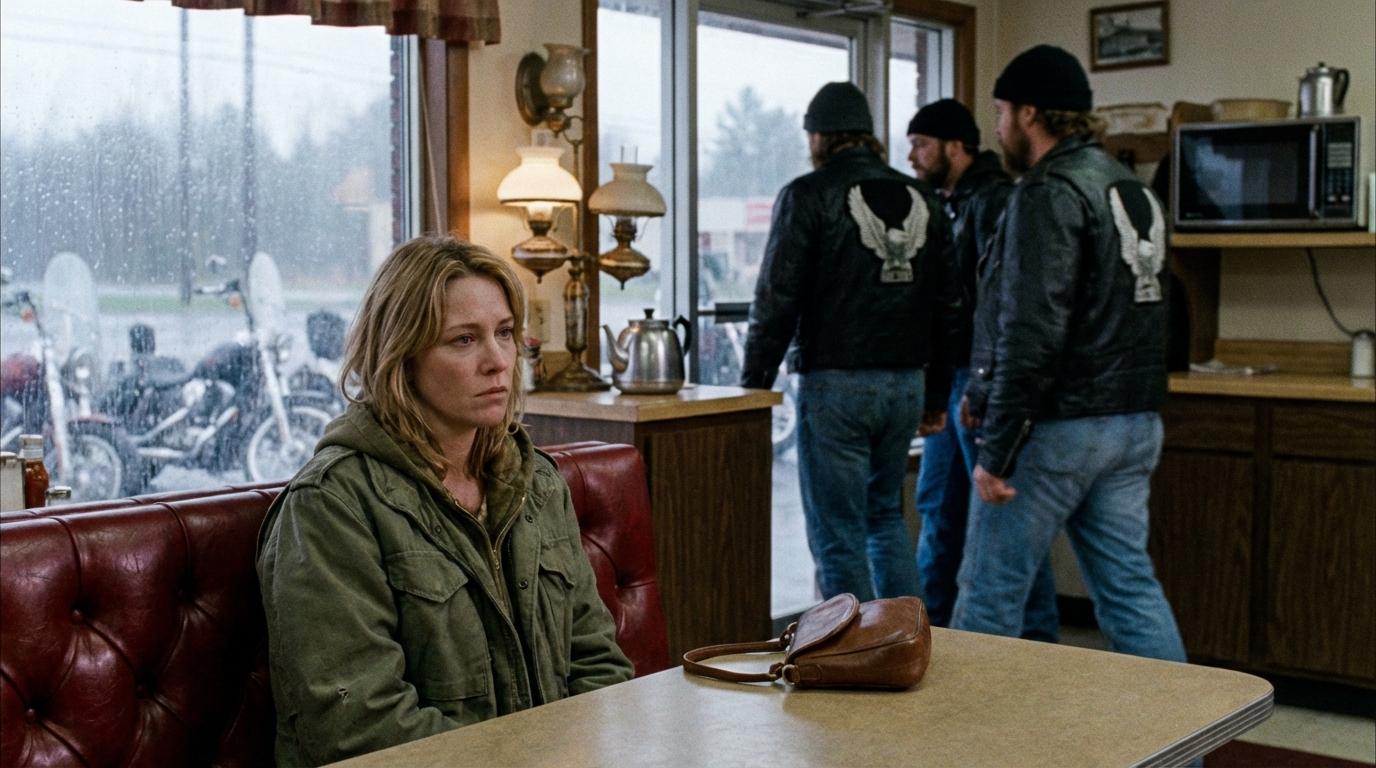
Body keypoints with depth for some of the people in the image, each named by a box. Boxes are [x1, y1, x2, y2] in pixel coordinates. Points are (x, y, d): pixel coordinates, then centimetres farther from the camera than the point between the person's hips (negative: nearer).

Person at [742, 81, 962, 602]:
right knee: (886, 516, 21)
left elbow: (777, 299, -9)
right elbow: (948, 303, 14)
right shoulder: (921, 199, 12)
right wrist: (937, 393, 20)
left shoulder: (808, 195, -5)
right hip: (906, 383, 6)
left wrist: (754, 382, -2)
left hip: (835, 384, -6)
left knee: (838, 535, 1)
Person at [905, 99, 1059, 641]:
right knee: (937, 505, 14)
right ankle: (929, 623, 25)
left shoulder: (994, 201, -13)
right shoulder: (948, 205, 16)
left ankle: (1038, 634, 6)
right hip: (947, 378, 10)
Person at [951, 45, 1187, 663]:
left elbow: (1032, 331, -22)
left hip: (1057, 428, -9)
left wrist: (995, 451, -19)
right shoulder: (1135, 190, 15)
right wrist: (987, 393, 23)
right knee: (1130, 587, 12)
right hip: (1135, 424, 9)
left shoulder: (1048, 195, -14)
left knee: (990, 593, 2)